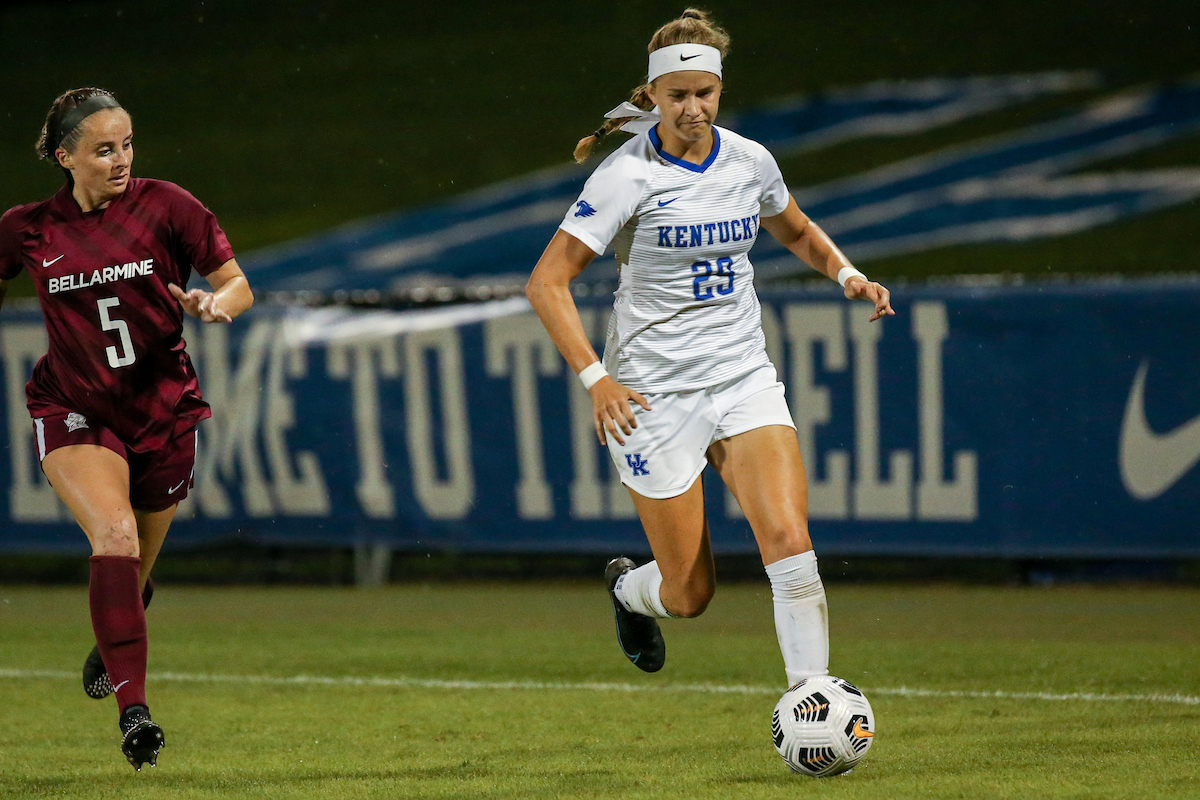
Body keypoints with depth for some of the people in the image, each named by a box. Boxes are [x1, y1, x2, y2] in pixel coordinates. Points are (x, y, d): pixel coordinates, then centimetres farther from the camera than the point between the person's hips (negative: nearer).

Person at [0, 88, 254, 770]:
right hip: (75, 412, -1)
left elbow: (238, 284, -4)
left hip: (163, 410, 1)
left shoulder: (166, 207, -7)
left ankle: (110, 651, 49)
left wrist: (214, 304, -25)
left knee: (137, 572, 14)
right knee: (115, 535, -25)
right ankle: (134, 710, -30)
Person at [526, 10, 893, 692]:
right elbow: (548, 282, -13)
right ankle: (629, 589, 39)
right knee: (690, 594, 3)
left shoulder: (750, 162, 2)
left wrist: (847, 273, 4)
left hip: (745, 376, 3)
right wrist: (596, 378, -22)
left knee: (790, 544, -18)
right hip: (654, 392, -3)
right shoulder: (629, 175, -13)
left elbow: (797, 232, 24)